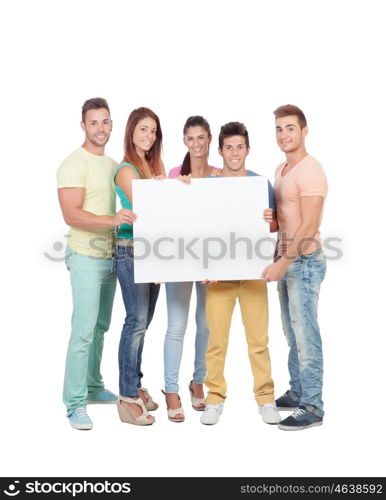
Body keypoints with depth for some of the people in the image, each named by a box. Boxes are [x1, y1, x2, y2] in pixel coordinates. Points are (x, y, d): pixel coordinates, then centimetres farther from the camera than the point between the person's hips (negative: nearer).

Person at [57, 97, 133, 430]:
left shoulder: (113, 164, 13)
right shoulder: (74, 165, -11)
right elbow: (72, 215, -20)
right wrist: (112, 219, -31)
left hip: (111, 256, 8)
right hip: (87, 257, -8)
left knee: (100, 327, 15)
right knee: (84, 331, -7)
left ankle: (93, 387, 28)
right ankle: (75, 404, 1)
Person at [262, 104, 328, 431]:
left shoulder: (310, 171, -14)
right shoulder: (281, 170, 14)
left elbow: (309, 227, -20)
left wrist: (283, 263, -22)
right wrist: (279, 259, 7)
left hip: (304, 261, -9)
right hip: (286, 259, 9)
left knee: (305, 335, -4)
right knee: (292, 333, 15)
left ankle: (312, 407, 6)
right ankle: (296, 394, 28)